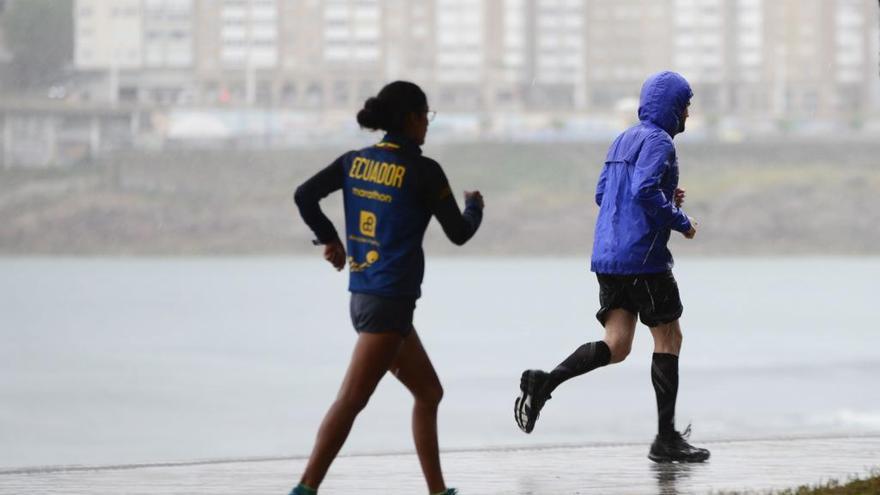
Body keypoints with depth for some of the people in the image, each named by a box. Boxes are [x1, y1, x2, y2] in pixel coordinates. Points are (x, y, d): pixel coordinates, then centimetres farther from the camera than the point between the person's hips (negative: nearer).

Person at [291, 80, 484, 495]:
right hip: (389, 301, -8)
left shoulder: (355, 161, 7)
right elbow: (459, 233, -3)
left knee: (429, 393, 16)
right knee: (351, 400, -10)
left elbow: (304, 195, 3)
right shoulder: (423, 171, -10)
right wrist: (475, 207, 18)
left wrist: (328, 238, 17)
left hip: (363, 298, 8)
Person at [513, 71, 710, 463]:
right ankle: (666, 438, 6)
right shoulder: (658, 142, -10)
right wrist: (680, 221, -11)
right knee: (668, 339, 3)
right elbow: (645, 191, -25)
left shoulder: (623, 141, 18)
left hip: (607, 256, 8)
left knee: (616, 346, 4)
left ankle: (544, 382, -18)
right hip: (642, 256, -8)